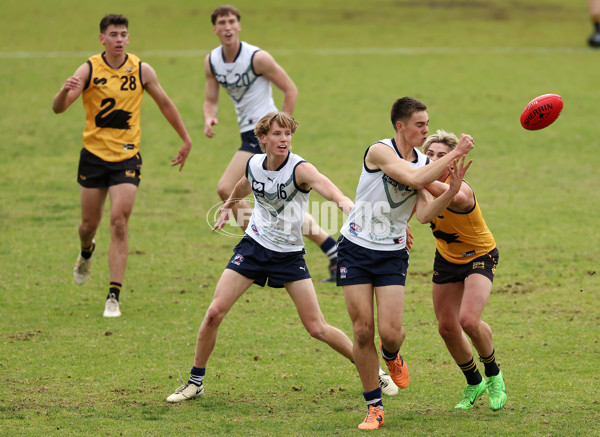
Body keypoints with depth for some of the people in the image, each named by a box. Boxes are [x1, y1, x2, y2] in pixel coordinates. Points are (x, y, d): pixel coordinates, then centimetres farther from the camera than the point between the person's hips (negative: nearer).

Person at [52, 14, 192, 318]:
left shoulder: (141, 71, -3)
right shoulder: (88, 70, -7)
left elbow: (165, 104, 12)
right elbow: (58, 109, -15)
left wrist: (186, 140, 15)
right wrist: (65, 91, -37)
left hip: (127, 158, -1)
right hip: (93, 155, 1)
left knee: (119, 223, -12)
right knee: (90, 222, 11)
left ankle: (114, 297, -10)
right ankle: (86, 253, 49)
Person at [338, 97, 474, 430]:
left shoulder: (425, 162, 5)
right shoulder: (379, 151, -13)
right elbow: (415, 178, -27)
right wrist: (455, 154, -26)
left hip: (393, 254, 3)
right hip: (355, 249, -3)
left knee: (390, 332, -10)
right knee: (363, 331, -4)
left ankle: (391, 357, 29)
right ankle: (374, 407, 9)